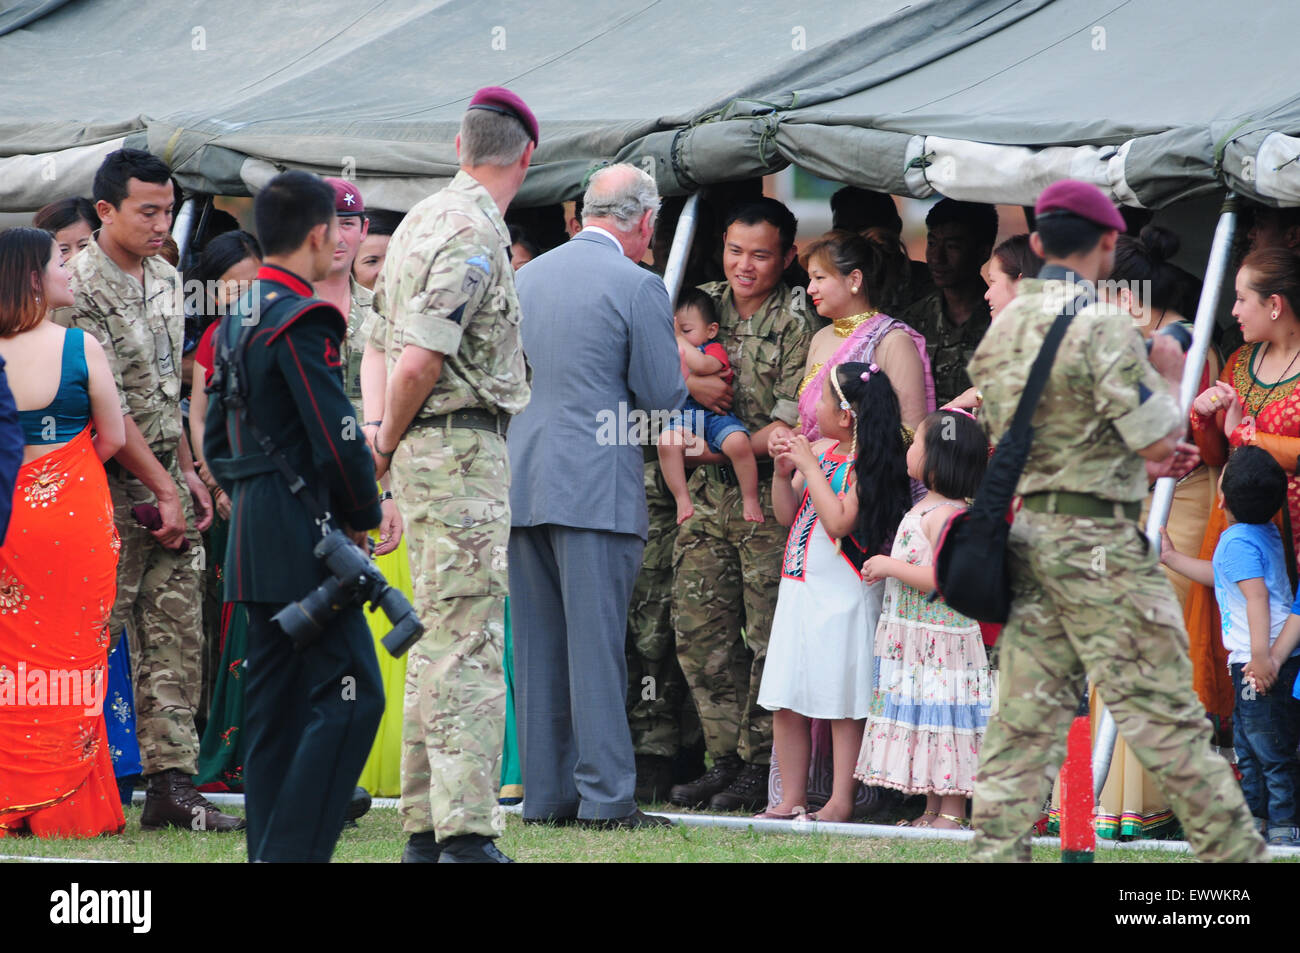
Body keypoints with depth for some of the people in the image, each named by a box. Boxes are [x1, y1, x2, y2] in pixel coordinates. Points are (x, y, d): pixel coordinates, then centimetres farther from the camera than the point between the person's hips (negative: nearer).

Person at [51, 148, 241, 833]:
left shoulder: (166, 279, 12)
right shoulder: (78, 288, -14)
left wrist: (187, 472, 14)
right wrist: (162, 488, -17)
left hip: (165, 475, 8)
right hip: (110, 486, -8)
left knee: (176, 635, 4)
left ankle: (172, 782, 5)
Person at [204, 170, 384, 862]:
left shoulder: (237, 320, 14)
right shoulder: (302, 322, -15)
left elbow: (215, 436, 21)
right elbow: (337, 439, -20)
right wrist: (361, 517, -5)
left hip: (253, 540, 10)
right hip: (304, 539, -10)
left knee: (274, 700, 11)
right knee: (349, 694, -11)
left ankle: (268, 850, 12)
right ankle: (296, 851, -16)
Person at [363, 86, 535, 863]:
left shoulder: (422, 221, 16)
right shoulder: (475, 236, -14)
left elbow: (381, 343, 18)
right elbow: (421, 360, -21)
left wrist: (379, 437, 7)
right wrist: (386, 449, -7)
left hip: (423, 450, 10)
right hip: (464, 444, -10)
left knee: (438, 641, 13)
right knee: (469, 644, -11)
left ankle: (426, 828, 16)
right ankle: (467, 835, -14)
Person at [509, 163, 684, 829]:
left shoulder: (526, 277, 11)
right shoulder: (637, 286, -9)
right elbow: (665, 395, -7)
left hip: (523, 479, 6)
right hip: (595, 483, -6)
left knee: (538, 644, 10)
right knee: (596, 643, -5)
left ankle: (545, 793, 12)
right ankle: (605, 796, -5)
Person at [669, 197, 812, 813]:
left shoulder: (797, 323, -6)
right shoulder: (703, 304, 10)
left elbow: (793, 424, -11)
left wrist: (729, 447, -17)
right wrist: (690, 384, -8)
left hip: (770, 493, -6)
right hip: (708, 492, 6)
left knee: (768, 634, -4)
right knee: (698, 625, 5)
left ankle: (761, 768, 2)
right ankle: (725, 757, 14)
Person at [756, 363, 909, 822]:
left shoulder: (868, 465, -13)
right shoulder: (821, 450, 9)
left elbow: (839, 522, -23)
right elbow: (787, 515, 16)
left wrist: (810, 466, -18)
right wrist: (784, 470, 0)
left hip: (842, 597, -8)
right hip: (800, 590, 8)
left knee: (841, 703, -2)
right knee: (786, 702, 7)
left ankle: (841, 801, 4)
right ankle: (792, 798, 13)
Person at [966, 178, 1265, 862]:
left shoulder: (1002, 330, 10)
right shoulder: (1101, 325, -14)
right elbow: (1158, 441, -15)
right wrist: (1172, 379, 6)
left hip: (1028, 531, 7)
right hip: (1098, 541, -7)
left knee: (1026, 715, 7)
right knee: (1162, 709, -2)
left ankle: (996, 851, 2)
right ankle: (1234, 850, 3)